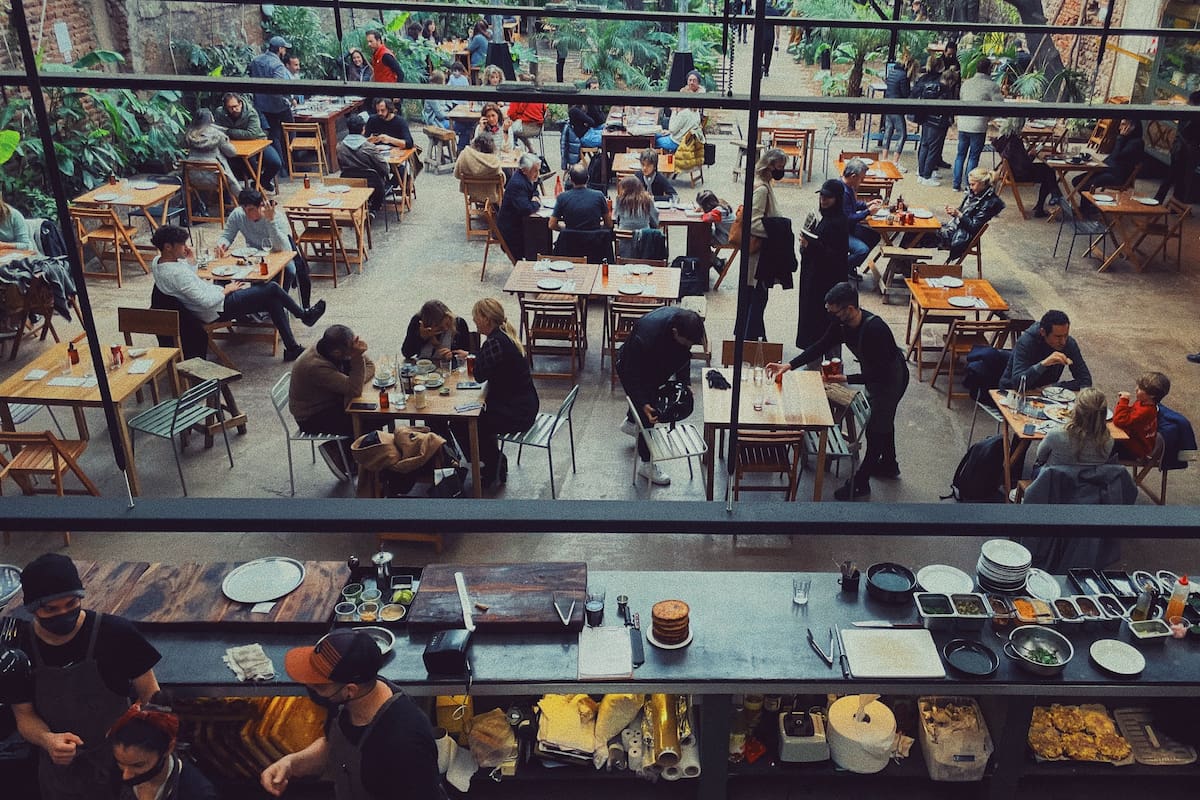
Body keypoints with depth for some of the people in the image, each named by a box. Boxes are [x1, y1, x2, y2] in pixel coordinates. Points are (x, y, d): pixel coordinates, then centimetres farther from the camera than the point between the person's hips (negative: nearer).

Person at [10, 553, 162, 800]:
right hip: (60, 769, 3)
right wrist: (47, 740, -24)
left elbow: (149, 694, -10)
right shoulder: (18, 647, -10)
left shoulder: (117, 634, -19)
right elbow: (24, 715, -2)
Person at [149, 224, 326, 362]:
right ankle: (304, 315, 19)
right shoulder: (176, 272, -29)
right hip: (218, 310, -10)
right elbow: (206, 301, -28)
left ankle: (292, 348, 13)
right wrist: (227, 289, -12)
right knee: (272, 288, -7)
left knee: (273, 302, 9)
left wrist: (191, 260, 1)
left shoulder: (157, 261, 1)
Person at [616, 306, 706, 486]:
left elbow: (684, 354, -5)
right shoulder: (645, 337, -46)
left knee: (652, 396, 30)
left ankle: (630, 423, 60)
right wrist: (644, 404, -38)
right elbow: (632, 375, -33)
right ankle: (647, 465, 13)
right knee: (647, 416, -4)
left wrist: (683, 383, -11)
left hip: (656, 366, 7)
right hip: (631, 368, -7)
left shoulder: (685, 322, -27)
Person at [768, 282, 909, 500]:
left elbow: (879, 374, -34)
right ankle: (888, 465, 48)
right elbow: (819, 347, -9)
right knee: (882, 421, 26)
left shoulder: (874, 329, -39)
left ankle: (861, 482, 11)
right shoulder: (842, 323, -15)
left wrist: (846, 379, -37)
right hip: (874, 373, 9)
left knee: (876, 428, 0)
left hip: (892, 378, -9)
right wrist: (789, 365, -18)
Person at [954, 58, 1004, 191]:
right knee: (973, 157, 3)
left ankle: (957, 184, 16)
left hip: (962, 124, 5)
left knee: (961, 154, 14)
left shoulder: (966, 83, 8)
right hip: (978, 126, -5)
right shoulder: (991, 86, -8)